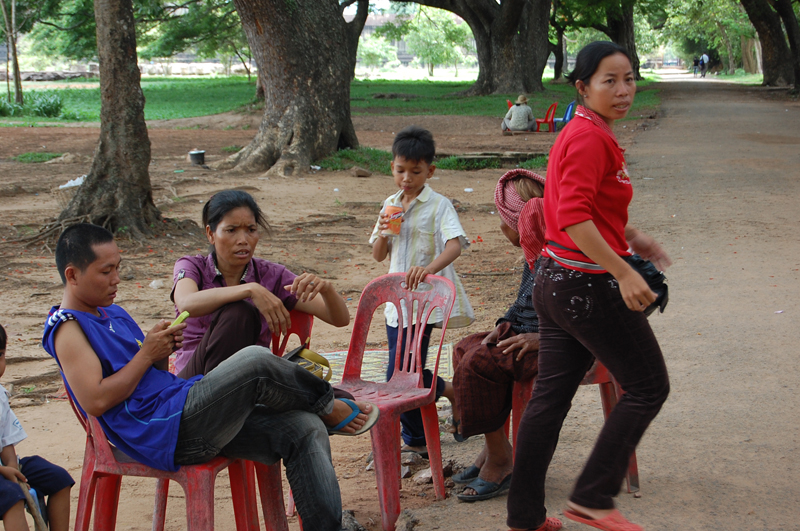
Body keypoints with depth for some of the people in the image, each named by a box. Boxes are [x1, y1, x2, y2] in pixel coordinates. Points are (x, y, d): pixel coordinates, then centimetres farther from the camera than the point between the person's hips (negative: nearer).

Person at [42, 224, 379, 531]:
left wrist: (162, 352, 4)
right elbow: (95, 401, -17)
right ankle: (329, 409, 2)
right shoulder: (68, 328, -4)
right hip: (162, 432, -10)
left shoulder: (113, 313, 24)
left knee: (304, 429, -7)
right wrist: (147, 354, -11)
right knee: (254, 362, -26)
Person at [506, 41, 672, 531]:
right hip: (588, 287, -10)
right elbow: (573, 218, -27)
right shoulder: (589, 138, -17)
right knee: (649, 386, 3)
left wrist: (633, 238, 21)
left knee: (550, 397, 12)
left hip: (557, 283, 10)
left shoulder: (591, 133, 15)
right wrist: (623, 272, -28)